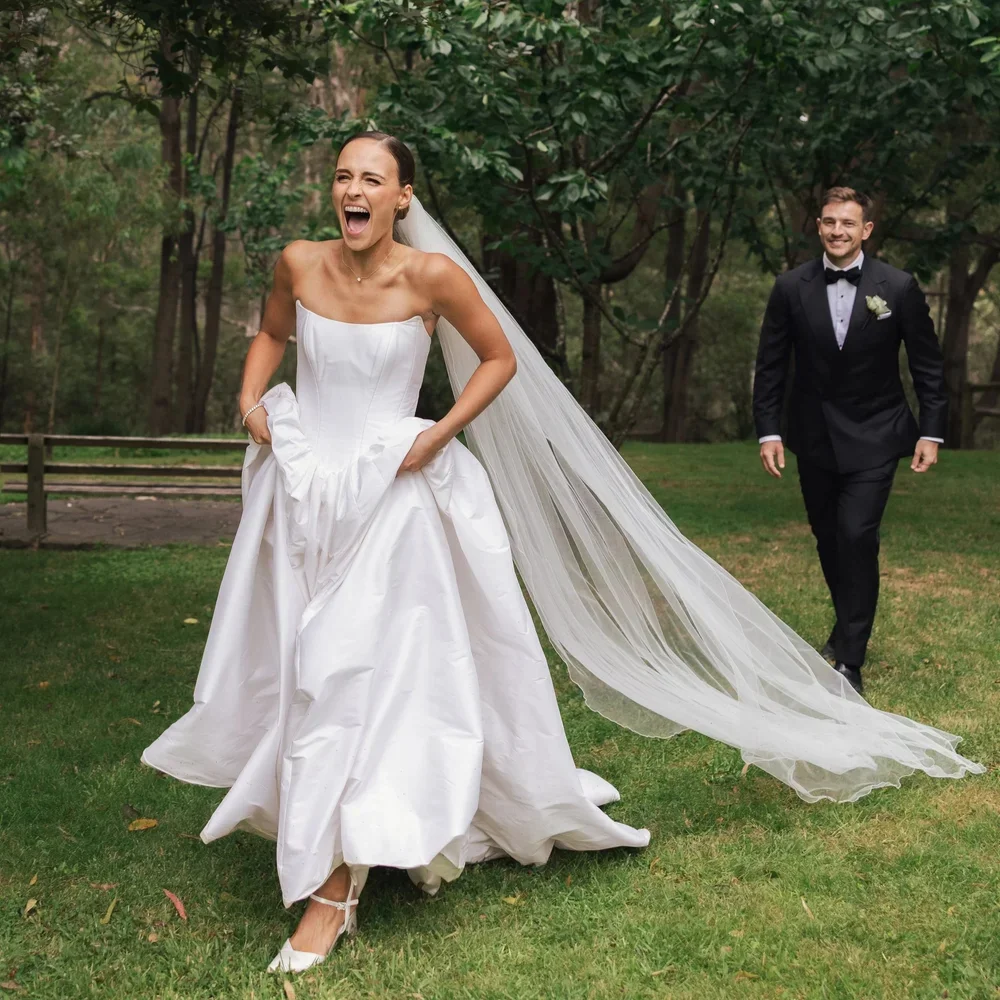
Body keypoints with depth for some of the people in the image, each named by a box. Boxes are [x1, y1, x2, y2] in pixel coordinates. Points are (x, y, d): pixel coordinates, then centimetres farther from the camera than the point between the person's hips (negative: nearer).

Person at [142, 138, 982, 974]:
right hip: (301, 491, 5)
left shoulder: (432, 273, -13)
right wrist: (251, 399, 0)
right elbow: (272, 333, 18)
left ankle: (334, 888, -4)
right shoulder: (300, 264, -3)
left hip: (391, 500, -4)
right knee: (289, 675, 12)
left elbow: (500, 359, -1)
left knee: (348, 677, -10)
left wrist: (437, 436, -12)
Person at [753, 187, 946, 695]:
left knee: (857, 535, -13)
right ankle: (848, 627, 37)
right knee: (828, 538, 13)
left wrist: (931, 431, -4)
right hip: (815, 437, 3)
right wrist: (768, 431, -4)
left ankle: (850, 659, -4)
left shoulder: (899, 288, -8)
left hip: (873, 438, -3)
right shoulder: (791, 288, -4)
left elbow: (928, 364, -1)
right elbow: (770, 365, 2)